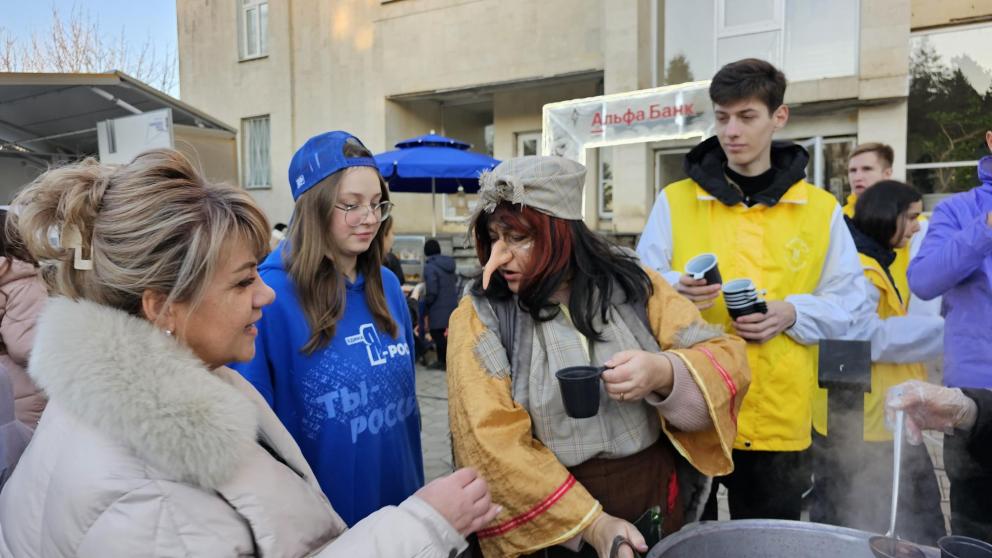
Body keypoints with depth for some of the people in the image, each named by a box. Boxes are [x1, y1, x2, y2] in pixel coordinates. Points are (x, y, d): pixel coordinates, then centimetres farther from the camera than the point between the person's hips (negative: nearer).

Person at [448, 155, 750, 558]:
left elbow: (727, 359, -4)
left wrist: (665, 373, -25)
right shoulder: (479, 318, -11)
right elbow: (493, 445, -16)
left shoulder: (633, 284, -3)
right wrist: (590, 523, -19)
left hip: (655, 502, 3)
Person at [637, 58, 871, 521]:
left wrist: (792, 313, -12)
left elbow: (849, 304, 7)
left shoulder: (821, 209, 6)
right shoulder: (674, 201, 2)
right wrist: (674, 291, -22)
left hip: (778, 416, 1)